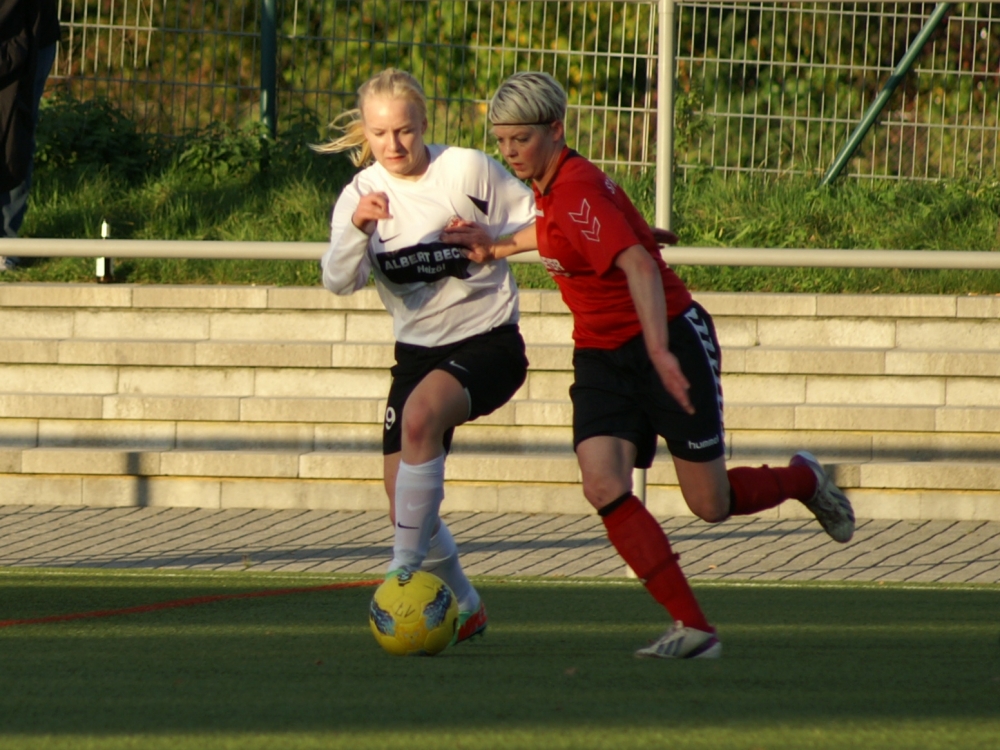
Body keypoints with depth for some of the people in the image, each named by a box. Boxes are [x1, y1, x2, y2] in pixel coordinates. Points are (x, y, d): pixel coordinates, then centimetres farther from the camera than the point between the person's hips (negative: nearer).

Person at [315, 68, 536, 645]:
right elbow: (339, 280, -18)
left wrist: (490, 240, -17)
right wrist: (358, 227, -35)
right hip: (418, 348, 5)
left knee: (421, 415, -34)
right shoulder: (363, 193, -1)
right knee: (404, 498, 0)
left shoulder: (468, 170, -9)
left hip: (488, 342, -5)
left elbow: (538, 226, 1)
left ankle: (407, 569, -28)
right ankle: (464, 608, 24)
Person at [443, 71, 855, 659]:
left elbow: (638, 265, -37)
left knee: (712, 506, -1)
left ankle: (803, 480, 32)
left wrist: (660, 351, -48)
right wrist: (499, 246, 27)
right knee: (604, 487, -14)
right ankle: (694, 628, -12)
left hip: (671, 341, -8)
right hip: (602, 356, 8)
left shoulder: (578, 190, -24)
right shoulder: (550, 187, 4)